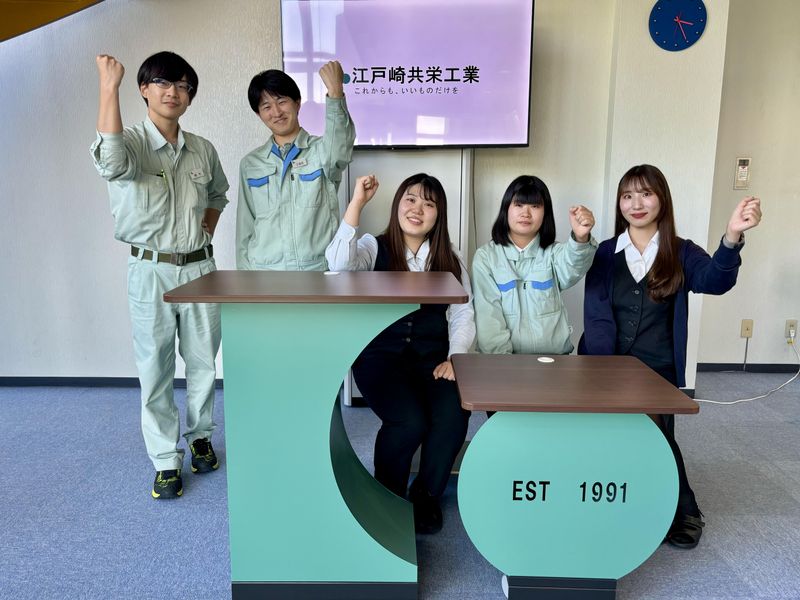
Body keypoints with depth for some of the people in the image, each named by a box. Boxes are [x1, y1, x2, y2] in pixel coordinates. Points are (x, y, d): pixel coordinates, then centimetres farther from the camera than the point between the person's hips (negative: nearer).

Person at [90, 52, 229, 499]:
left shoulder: (203, 150, 5)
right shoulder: (132, 142, -8)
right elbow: (111, 163, -35)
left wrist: (207, 232, 9)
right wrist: (109, 86, -34)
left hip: (200, 267, 4)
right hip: (151, 272, -3)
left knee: (203, 362, 12)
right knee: (155, 369, 5)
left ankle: (200, 436, 34)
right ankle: (167, 460, 18)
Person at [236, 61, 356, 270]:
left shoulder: (321, 150, 3)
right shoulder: (250, 164, 12)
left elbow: (339, 150, -22)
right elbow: (245, 227, 14)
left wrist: (335, 93, -35)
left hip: (319, 268, -2)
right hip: (264, 269, 3)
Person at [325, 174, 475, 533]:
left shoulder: (450, 260, 12)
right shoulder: (374, 248, 2)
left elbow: (462, 316, 7)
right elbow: (339, 265, -21)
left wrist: (454, 358, -10)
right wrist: (357, 203, -19)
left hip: (432, 357, 3)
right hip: (380, 355, -3)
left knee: (453, 415, -25)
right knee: (410, 421, -27)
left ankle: (426, 494, 5)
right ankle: (387, 497, 5)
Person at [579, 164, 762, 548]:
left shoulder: (681, 253, 4)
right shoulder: (605, 254, 6)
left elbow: (715, 280, -19)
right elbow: (596, 316, -3)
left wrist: (732, 236, -38)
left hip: (658, 371, -1)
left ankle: (682, 510, 2)